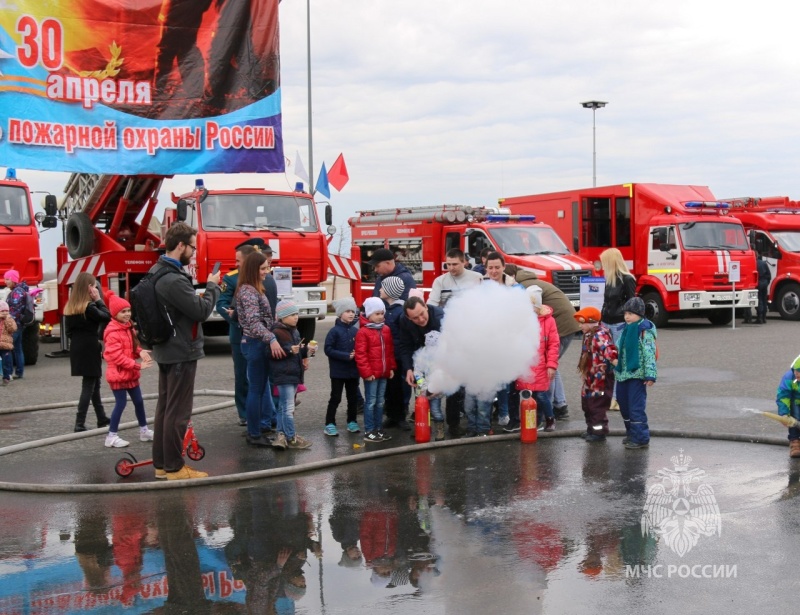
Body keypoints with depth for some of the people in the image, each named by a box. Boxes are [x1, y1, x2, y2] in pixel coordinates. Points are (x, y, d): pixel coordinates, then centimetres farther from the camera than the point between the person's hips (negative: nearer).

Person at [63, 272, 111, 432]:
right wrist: (98, 300, -10)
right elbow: (107, 317, -15)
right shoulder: (89, 307, -16)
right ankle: (80, 424, -4)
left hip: (77, 349, 8)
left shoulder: (70, 307, 7)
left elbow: (69, 331, 10)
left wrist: (78, 340, 14)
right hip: (90, 351, -8)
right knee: (89, 385, -1)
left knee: (94, 384, 17)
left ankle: (102, 419, 26)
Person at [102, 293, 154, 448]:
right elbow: (116, 355, -24)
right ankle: (112, 436, 2)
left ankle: (144, 431, 25)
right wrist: (137, 365, -24)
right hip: (118, 374, -9)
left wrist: (140, 352, -6)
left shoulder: (128, 327, 10)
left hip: (130, 373, 9)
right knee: (120, 403, -7)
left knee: (139, 401, 14)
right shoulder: (113, 332, -20)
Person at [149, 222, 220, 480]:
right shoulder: (173, 280, -26)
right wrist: (212, 286, -8)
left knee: (165, 407, 15)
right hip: (182, 352, -10)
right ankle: (174, 467, 6)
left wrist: (207, 289, 3)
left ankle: (161, 463, 22)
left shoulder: (157, 271, 8)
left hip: (166, 350, 10)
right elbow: (201, 311, -21)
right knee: (177, 411, -2)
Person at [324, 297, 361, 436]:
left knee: (353, 397, 13)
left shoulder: (356, 331, 1)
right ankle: (330, 424, 9)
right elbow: (328, 349, -15)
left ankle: (352, 422, 27)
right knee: (335, 398, 2)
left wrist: (357, 354, -12)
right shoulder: (334, 331, -12)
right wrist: (346, 356, -20)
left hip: (353, 370, 5)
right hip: (338, 371, -4)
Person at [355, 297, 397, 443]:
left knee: (380, 402, 13)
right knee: (371, 402, -2)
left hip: (384, 373, 7)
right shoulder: (363, 332, -11)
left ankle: (378, 429, 21)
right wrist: (366, 372, -15)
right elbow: (360, 354, -13)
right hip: (371, 374, -6)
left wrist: (392, 367, 11)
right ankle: (369, 432, 3)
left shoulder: (386, 330, 10)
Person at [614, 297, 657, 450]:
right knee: (624, 405, 16)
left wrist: (650, 375, -22)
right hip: (623, 374, 9)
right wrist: (615, 368, 21)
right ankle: (631, 433, 29)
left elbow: (649, 353, -17)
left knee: (637, 407, -7)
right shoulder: (626, 329, 12)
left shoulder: (645, 331, -12)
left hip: (637, 375, -9)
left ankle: (641, 438, -1)